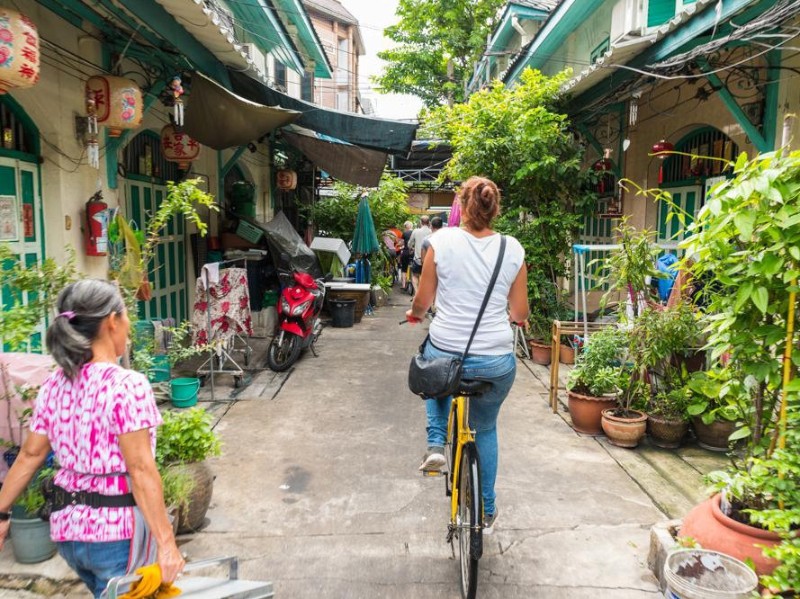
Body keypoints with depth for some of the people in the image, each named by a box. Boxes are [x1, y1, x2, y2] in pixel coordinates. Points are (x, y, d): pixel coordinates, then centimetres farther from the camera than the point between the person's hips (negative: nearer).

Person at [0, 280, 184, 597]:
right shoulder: (127, 385, -21)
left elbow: (30, 456, 7)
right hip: (117, 531, -7)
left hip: (67, 527, 7)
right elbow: (140, 470, -24)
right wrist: (166, 542, -21)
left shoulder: (53, 385, 1)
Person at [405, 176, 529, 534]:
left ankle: (435, 444, 19)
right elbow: (520, 312, 4)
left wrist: (414, 314, 22)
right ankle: (486, 512, 35)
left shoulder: (442, 241, -8)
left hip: (444, 353, -1)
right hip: (496, 362, 1)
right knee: (485, 428, 25)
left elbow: (423, 300, -1)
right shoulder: (512, 249, -3)